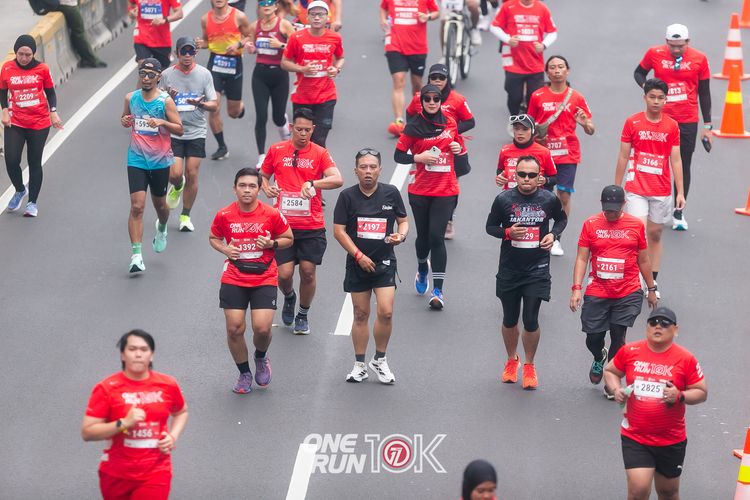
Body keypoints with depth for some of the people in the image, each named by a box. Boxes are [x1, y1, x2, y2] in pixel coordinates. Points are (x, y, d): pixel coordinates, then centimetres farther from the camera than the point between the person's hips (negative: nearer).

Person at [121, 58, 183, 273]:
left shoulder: (165, 101, -9)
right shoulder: (131, 98, 1)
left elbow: (179, 129, -8)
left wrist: (162, 122, -26)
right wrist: (124, 121, -7)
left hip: (160, 161, -1)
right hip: (136, 160, 1)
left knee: (160, 204, 18)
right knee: (137, 207, -11)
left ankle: (161, 229, 53)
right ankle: (136, 255, -13)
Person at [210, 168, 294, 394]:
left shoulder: (272, 214, -7)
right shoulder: (224, 215, -3)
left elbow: (288, 238, 6)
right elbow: (213, 237, 14)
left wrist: (271, 244, -14)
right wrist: (225, 249, -7)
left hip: (264, 279, -1)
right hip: (233, 279, 1)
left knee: (262, 328, -12)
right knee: (234, 328, -3)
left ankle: (261, 358, 24)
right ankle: (244, 373, 20)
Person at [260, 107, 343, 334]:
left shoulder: (320, 153, -1)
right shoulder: (276, 150, 4)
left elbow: (337, 180, -16)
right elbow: (263, 175, 18)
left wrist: (312, 183, -31)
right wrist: (266, 188, -5)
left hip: (312, 226, 0)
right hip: (283, 223, 0)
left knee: (308, 272, 1)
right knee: (284, 273, -6)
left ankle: (303, 315, 23)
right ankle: (289, 298, 29)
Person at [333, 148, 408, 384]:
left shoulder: (391, 193, 1)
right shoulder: (348, 196, -3)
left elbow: (403, 220, 12)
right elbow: (339, 230, -4)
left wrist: (401, 235, -11)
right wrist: (359, 255, -11)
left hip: (385, 262, 0)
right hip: (358, 264, 0)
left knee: (385, 312, -12)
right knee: (361, 315, 6)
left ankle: (380, 360, 8)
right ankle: (359, 365, 18)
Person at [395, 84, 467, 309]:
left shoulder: (450, 123, 5)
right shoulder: (414, 126, -4)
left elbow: (462, 162, 18)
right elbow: (398, 156, -3)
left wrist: (458, 150, -4)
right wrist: (419, 157, -17)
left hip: (445, 191, 0)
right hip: (420, 190, 0)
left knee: (437, 237, -9)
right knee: (423, 235, 12)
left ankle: (438, 291, -8)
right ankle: (422, 270, 45)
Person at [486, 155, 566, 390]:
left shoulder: (549, 199, -5)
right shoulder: (503, 199, -7)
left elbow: (561, 219, 15)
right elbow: (490, 226, 4)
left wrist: (553, 234, -5)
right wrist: (508, 232, -16)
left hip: (537, 270, -1)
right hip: (509, 269, 1)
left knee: (531, 321, -5)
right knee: (510, 320, 13)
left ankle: (529, 366, 16)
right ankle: (512, 360, 37)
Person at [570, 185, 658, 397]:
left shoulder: (636, 225, 4)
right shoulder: (591, 224, 1)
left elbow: (643, 260, 13)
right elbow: (582, 258, 0)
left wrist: (651, 290, 16)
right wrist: (577, 288, -10)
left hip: (628, 294, -1)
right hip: (596, 292, 1)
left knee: (618, 336, -7)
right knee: (593, 338, 4)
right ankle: (599, 359, 40)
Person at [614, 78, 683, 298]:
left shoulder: (672, 126, 2)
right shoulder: (632, 123, -3)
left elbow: (676, 160, 3)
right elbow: (623, 157, 2)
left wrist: (680, 192, -1)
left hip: (662, 191, 2)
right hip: (636, 189, -2)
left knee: (655, 234, 10)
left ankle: (652, 283, 18)